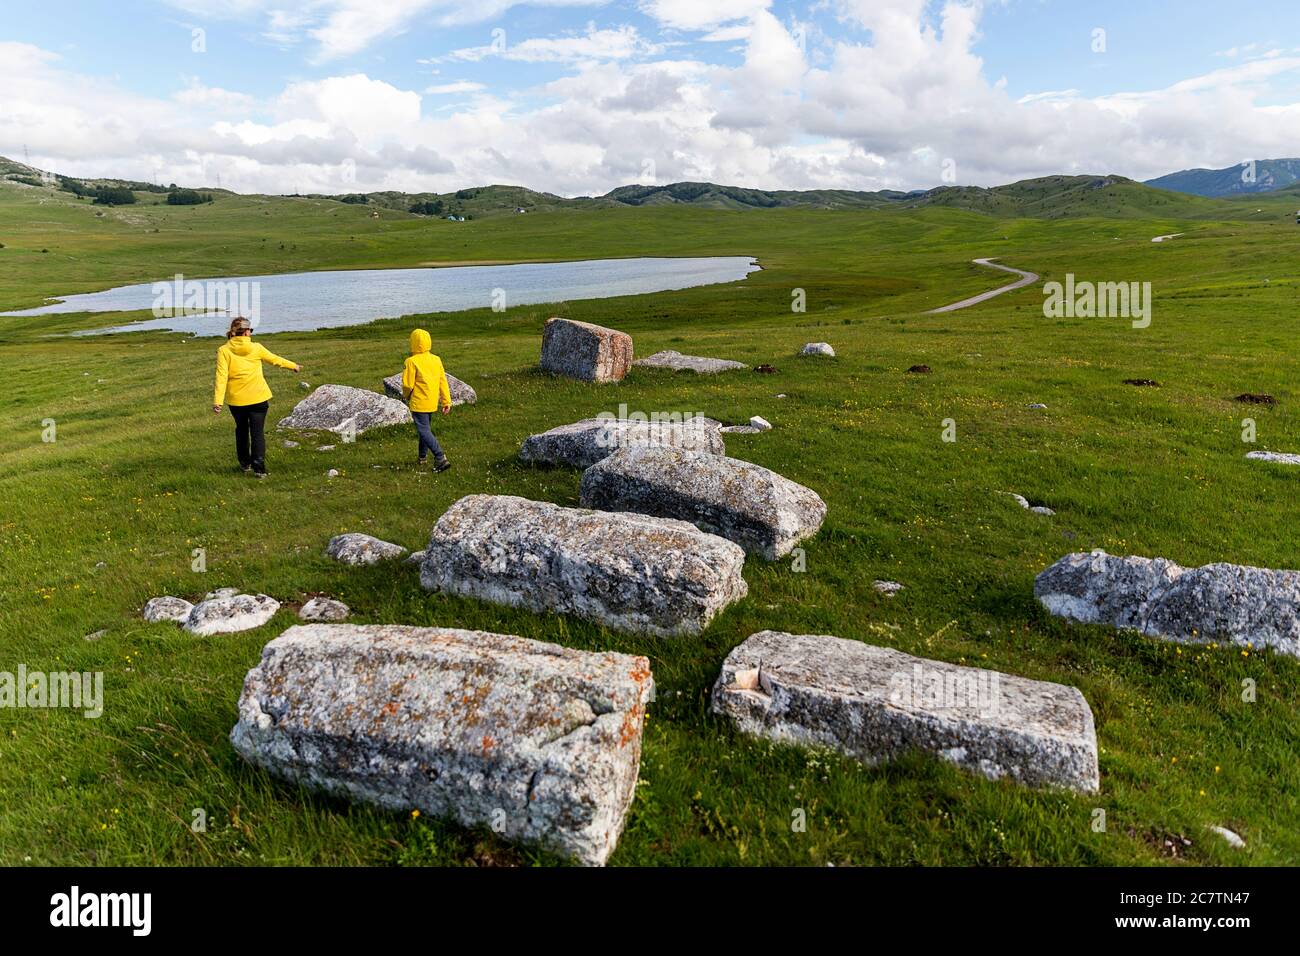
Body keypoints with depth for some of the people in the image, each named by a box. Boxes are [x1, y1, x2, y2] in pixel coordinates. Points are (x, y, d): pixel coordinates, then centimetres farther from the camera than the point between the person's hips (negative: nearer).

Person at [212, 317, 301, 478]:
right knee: (257, 432, 2)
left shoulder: (224, 351, -5)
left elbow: (221, 376, -12)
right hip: (258, 397, -1)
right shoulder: (256, 348, -2)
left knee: (241, 430, 21)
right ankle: (259, 468, -7)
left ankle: (245, 464, 32)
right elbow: (275, 359, 13)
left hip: (236, 399, 1)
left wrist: (218, 401, -14)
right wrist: (294, 365, 30)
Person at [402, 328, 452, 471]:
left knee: (424, 431, -5)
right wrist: (446, 401, 7)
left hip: (418, 403, -7)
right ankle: (423, 457, 35)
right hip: (432, 403, 7)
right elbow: (443, 381, 4)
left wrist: (406, 396, 9)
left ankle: (440, 458, -17)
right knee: (425, 427, 23)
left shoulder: (412, 362, -15)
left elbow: (407, 384, -12)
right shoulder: (436, 360, 3)